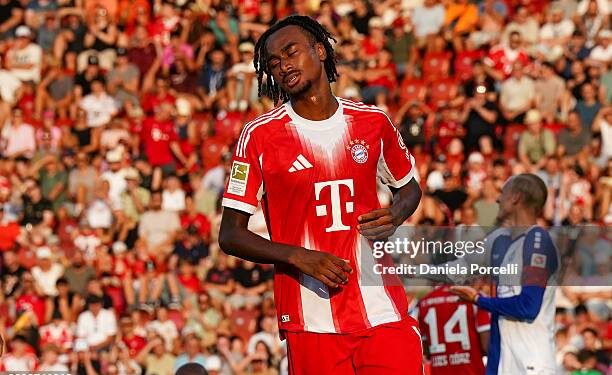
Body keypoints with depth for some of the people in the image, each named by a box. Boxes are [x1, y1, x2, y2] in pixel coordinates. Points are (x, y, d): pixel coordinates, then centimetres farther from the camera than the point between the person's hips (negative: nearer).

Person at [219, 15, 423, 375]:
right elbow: (230, 235, 0)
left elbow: (409, 187, 25)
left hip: (384, 311, 2)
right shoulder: (259, 135, 0)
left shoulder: (372, 122, 8)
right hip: (311, 321, -2)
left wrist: (395, 215, 1)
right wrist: (299, 257, -14)